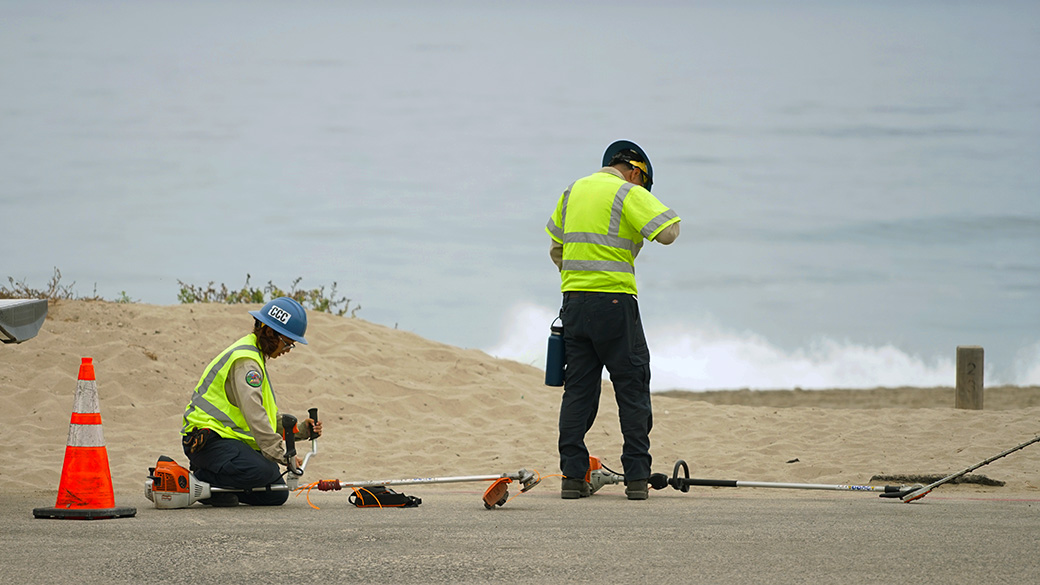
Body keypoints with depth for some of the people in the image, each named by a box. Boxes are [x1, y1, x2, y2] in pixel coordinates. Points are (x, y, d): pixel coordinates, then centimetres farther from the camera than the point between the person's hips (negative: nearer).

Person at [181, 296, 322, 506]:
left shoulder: (255, 357, 20)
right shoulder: (245, 360, -15)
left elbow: (271, 415, 23)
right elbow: (253, 414, -26)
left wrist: (301, 430, 7)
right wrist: (281, 454, -27)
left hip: (229, 439, 10)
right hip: (207, 440, -10)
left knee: (276, 495, 1)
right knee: (263, 471, -34)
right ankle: (199, 480, -14)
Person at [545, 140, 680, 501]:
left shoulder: (573, 191, 16)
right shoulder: (628, 194, -5)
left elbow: (556, 248, 22)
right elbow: (668, 232, -15)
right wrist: (662, 211, 6)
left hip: (574, 301, 6)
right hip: (615, 302, -6)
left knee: (578, 390, 8)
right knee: (632, 390, 1)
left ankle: (572, 476, 3)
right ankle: (636, 478, -3)